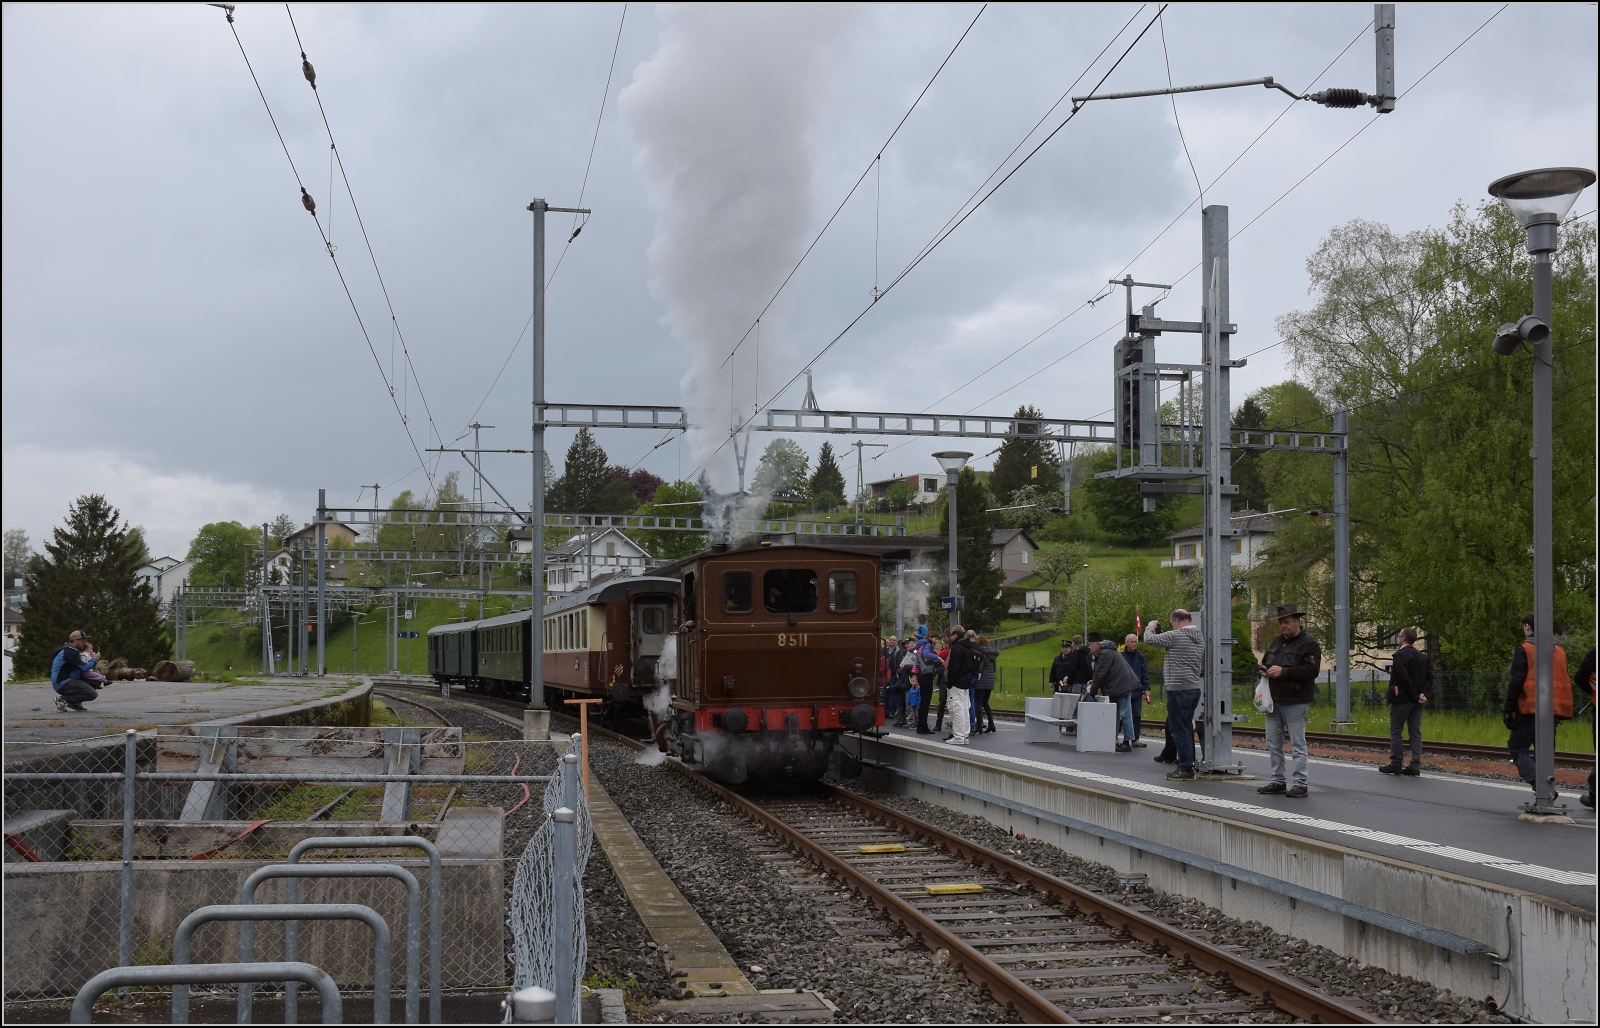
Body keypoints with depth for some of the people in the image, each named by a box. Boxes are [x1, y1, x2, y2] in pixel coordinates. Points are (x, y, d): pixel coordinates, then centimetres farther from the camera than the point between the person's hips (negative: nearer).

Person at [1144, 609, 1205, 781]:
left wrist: (1151, 626, 10)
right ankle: (1188, 765, 22)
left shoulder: (1176, 635, -14)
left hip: (1178, 689, -9)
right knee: (1186, 728, 16)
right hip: (1195, 688, 9)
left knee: (1178, 730, -4)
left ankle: (1186, 769, -4)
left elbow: (1149, 639, -8)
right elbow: (1203, 666, 19)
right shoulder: (1200, 637, 11)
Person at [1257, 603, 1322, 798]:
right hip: (1274, 701, 8)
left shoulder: (1309, 644, -6)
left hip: (1295, 703, -8)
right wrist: (1263, 669, 6)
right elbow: (1266, 662, 30)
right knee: (1273, 743, 10)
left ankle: (1300, 783, -1)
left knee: (1298, 744, -5)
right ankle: (1278, 781, 18)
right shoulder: (1277, 642, 18)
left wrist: (1283, 672, -22)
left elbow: (1311, 670, -18)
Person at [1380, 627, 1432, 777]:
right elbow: (1430, 677, 4)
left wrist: (1415, 695, -13)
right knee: (1415, 732, 7)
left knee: (1395, 731, 0)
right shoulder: (1423, 656, 12)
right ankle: (1415, 766, 3)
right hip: (1417, 702, 7)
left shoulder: (1400, 655, -11)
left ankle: (1395, 764, 0)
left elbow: (1404, 678, -18)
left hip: (1401, 699, -7)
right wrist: (1424, 694, -5)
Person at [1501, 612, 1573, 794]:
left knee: (1517, 748, -1)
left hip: (1531, 710, -6)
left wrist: (1509, 709, -7)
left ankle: (1538, 784, -22)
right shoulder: (1559, 651, 16)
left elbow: (1516, 681, -10)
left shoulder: (1524, 650, -5)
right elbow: (1565, 682, 18)